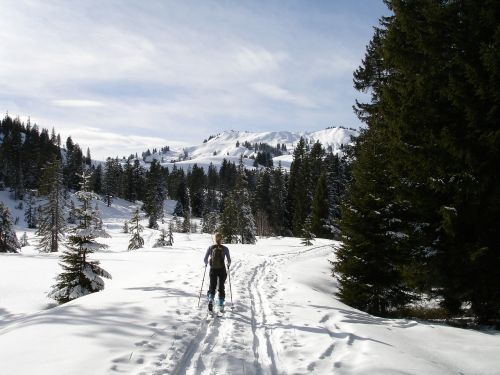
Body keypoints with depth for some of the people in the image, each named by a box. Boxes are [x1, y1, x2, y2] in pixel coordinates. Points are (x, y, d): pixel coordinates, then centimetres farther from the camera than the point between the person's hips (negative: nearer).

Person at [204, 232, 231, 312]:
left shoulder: (210, 248, -4)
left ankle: (211, 299, -15)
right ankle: (221, 306, 11)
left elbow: (205, 259, -2)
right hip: (222, 270, 0)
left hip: (213, 269, 1)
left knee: (212, 286, 13)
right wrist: (228, 264, 18)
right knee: (221, 287, 12)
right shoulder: (225, 249, -6)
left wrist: (206, 264, 19)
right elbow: (229, 260, -3)